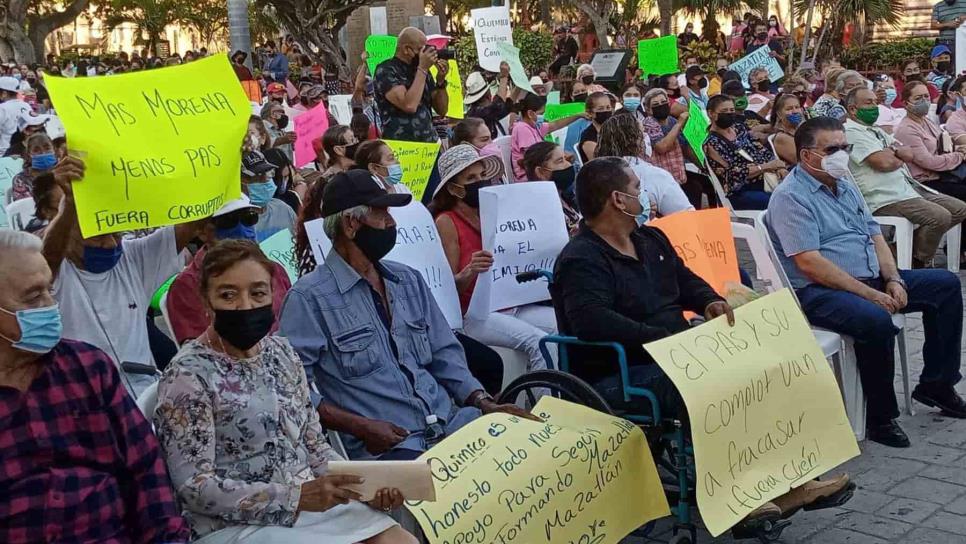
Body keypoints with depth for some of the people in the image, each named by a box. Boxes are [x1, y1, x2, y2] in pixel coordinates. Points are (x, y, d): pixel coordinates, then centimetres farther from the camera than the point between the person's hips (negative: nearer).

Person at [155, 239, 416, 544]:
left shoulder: (281, 352, 6)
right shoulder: (187, 375, -13)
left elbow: (313, 445, 11)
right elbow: (194, 487, -17)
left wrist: (365, 486, -6)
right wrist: (296, 496, -23)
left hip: (312, 503, 6)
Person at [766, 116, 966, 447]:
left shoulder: (845, 187, 17)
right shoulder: (791, 197, -12)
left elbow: (876, 238, 18)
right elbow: (809, 264, -21)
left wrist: (893, 280, -2)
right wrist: (870, 294, -21)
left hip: (872, 280, 10)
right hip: (818, 292, -9)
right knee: (877, 320, -36)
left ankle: (936, 385, 12)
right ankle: (880, 417, -17)